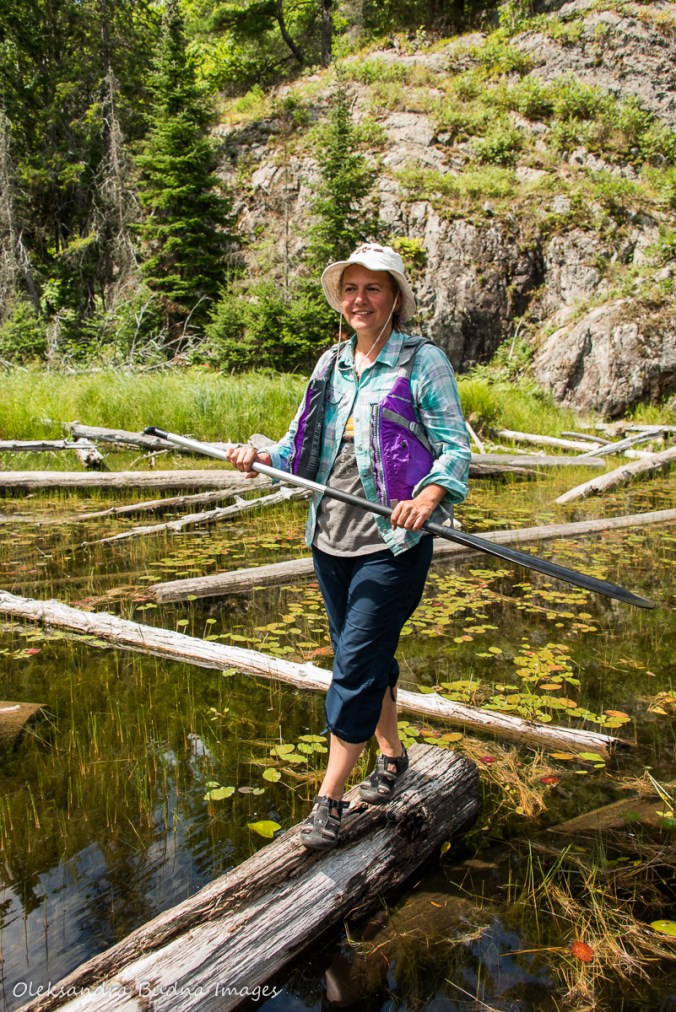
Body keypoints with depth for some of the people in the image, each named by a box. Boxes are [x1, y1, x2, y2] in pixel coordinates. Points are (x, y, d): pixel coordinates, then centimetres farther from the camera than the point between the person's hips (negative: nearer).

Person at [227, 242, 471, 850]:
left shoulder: (424, 362, -5)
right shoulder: (331, 364, 12)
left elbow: (454, 446, -10)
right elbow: (305, 445, 12)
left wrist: (428, 496, -28)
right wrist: (263, 458, -8)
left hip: (391, 544, -6)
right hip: (330, 539, 6)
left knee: (356, 670, -4)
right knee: (366, 660, 18)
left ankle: (328, 801, 10)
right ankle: (392, 755, 39)